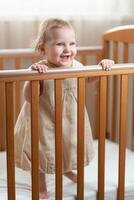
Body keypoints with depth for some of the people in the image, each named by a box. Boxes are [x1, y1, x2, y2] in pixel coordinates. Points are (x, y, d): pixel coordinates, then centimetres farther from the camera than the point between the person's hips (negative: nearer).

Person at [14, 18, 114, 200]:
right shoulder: (39, 70, -25)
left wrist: (102, 65, -7)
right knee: (41, 155, 12)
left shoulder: (76, 65, -8)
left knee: (69, 149, 28)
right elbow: (29, 97, -27)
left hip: (70, 121, 5)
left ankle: (67, 170, 59)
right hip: (44, 122, -5)